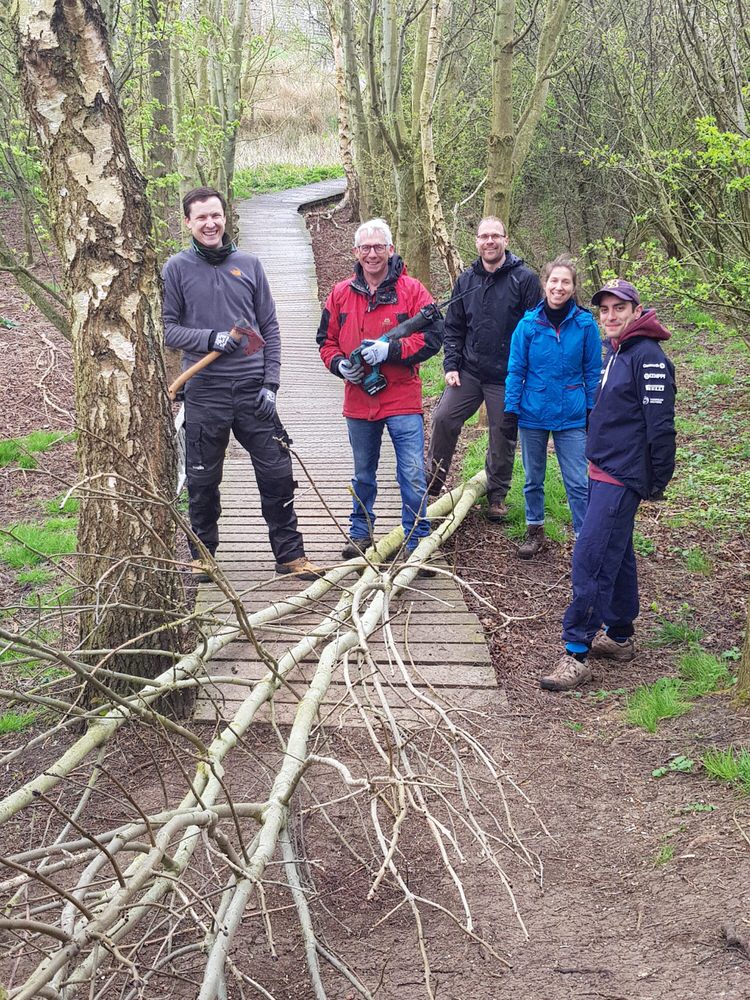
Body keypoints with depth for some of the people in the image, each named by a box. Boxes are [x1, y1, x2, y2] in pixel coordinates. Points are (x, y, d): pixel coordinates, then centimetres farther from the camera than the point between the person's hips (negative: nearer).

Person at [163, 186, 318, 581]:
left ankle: (290, 554, 15)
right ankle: (202, 555, 24)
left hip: (254, 390, 2)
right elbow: (166, 327, 0)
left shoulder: (249, 264, 8)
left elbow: (269, 328, 9)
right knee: (203, 479, 7)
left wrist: (271, 382, -1)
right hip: (204, 391, -1)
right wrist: (210, 338, -16)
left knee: (277, 473, 2)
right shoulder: (176, 269, 2)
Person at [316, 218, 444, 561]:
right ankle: (360, 534, 33)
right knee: (363, 475, 18)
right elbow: (326, 339, 13)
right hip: (359, 401, 4)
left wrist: (390, 349, -19)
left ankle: (417, 542, 5)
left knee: (413, 475, -5)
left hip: (403, 400, -3)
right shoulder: (341, 294, 6)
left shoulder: (411, 290, -4)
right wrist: (339, 364, -7)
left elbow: (433, 336, -9)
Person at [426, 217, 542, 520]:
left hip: (507, 377, -3)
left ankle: (497, 495, 24)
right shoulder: (466, 279, 7)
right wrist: (451, 365, 1)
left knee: (503, 437, 6)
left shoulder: (524, 278, -7)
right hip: (468, 371, 4)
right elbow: (453, 327, 12)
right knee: (443, 418, -4)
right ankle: (433, 481, 14)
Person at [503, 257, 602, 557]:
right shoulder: (528, 324, -8)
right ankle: (535, 531, 33)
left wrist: (593, 410, 1)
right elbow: (516, 371, -1)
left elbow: (593, 372, 1)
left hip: (571, 417, -1)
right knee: (533, 479, 16)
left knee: (578, 482, -1)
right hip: (533, 414, 1)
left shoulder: (585, 324, -7)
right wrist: (510, 412, -3)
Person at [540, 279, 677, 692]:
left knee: (591, 560, -13)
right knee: (616, 557, 17)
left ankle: (576, 651, -10)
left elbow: (660, 424, -17)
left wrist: (657, 482, -16)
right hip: (604, 470, 10)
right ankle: (620, 637, 28)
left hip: (622, 476, -10)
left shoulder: (648, 356, -16)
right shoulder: (615, 352, 15)